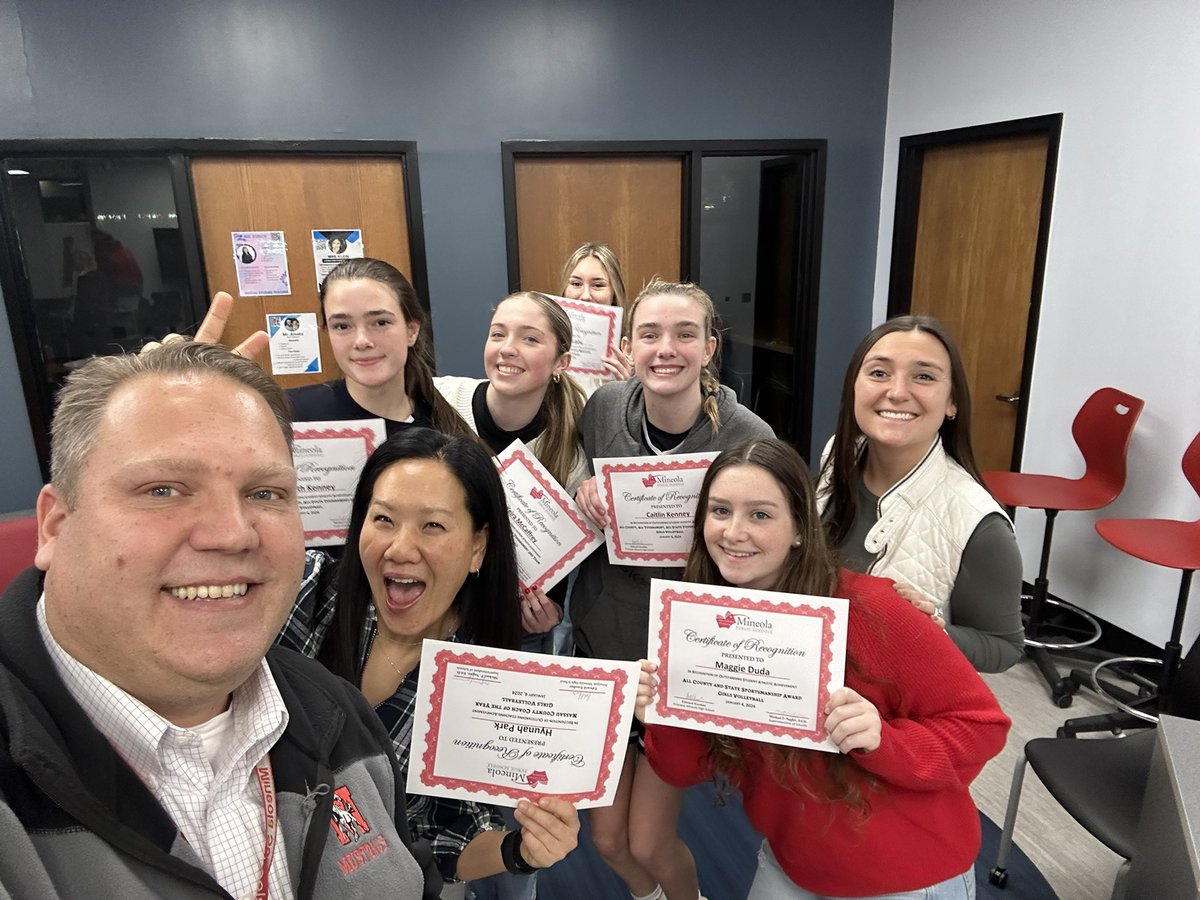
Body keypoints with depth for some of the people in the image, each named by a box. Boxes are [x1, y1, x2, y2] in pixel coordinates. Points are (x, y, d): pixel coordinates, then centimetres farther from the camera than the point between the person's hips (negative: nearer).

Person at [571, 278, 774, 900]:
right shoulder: (603, 407, -9)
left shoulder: (748, 438, -18)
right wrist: (587, 498, -14)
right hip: (601, 643, 3)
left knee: (649, 843, 9)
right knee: (606, 836, 16)